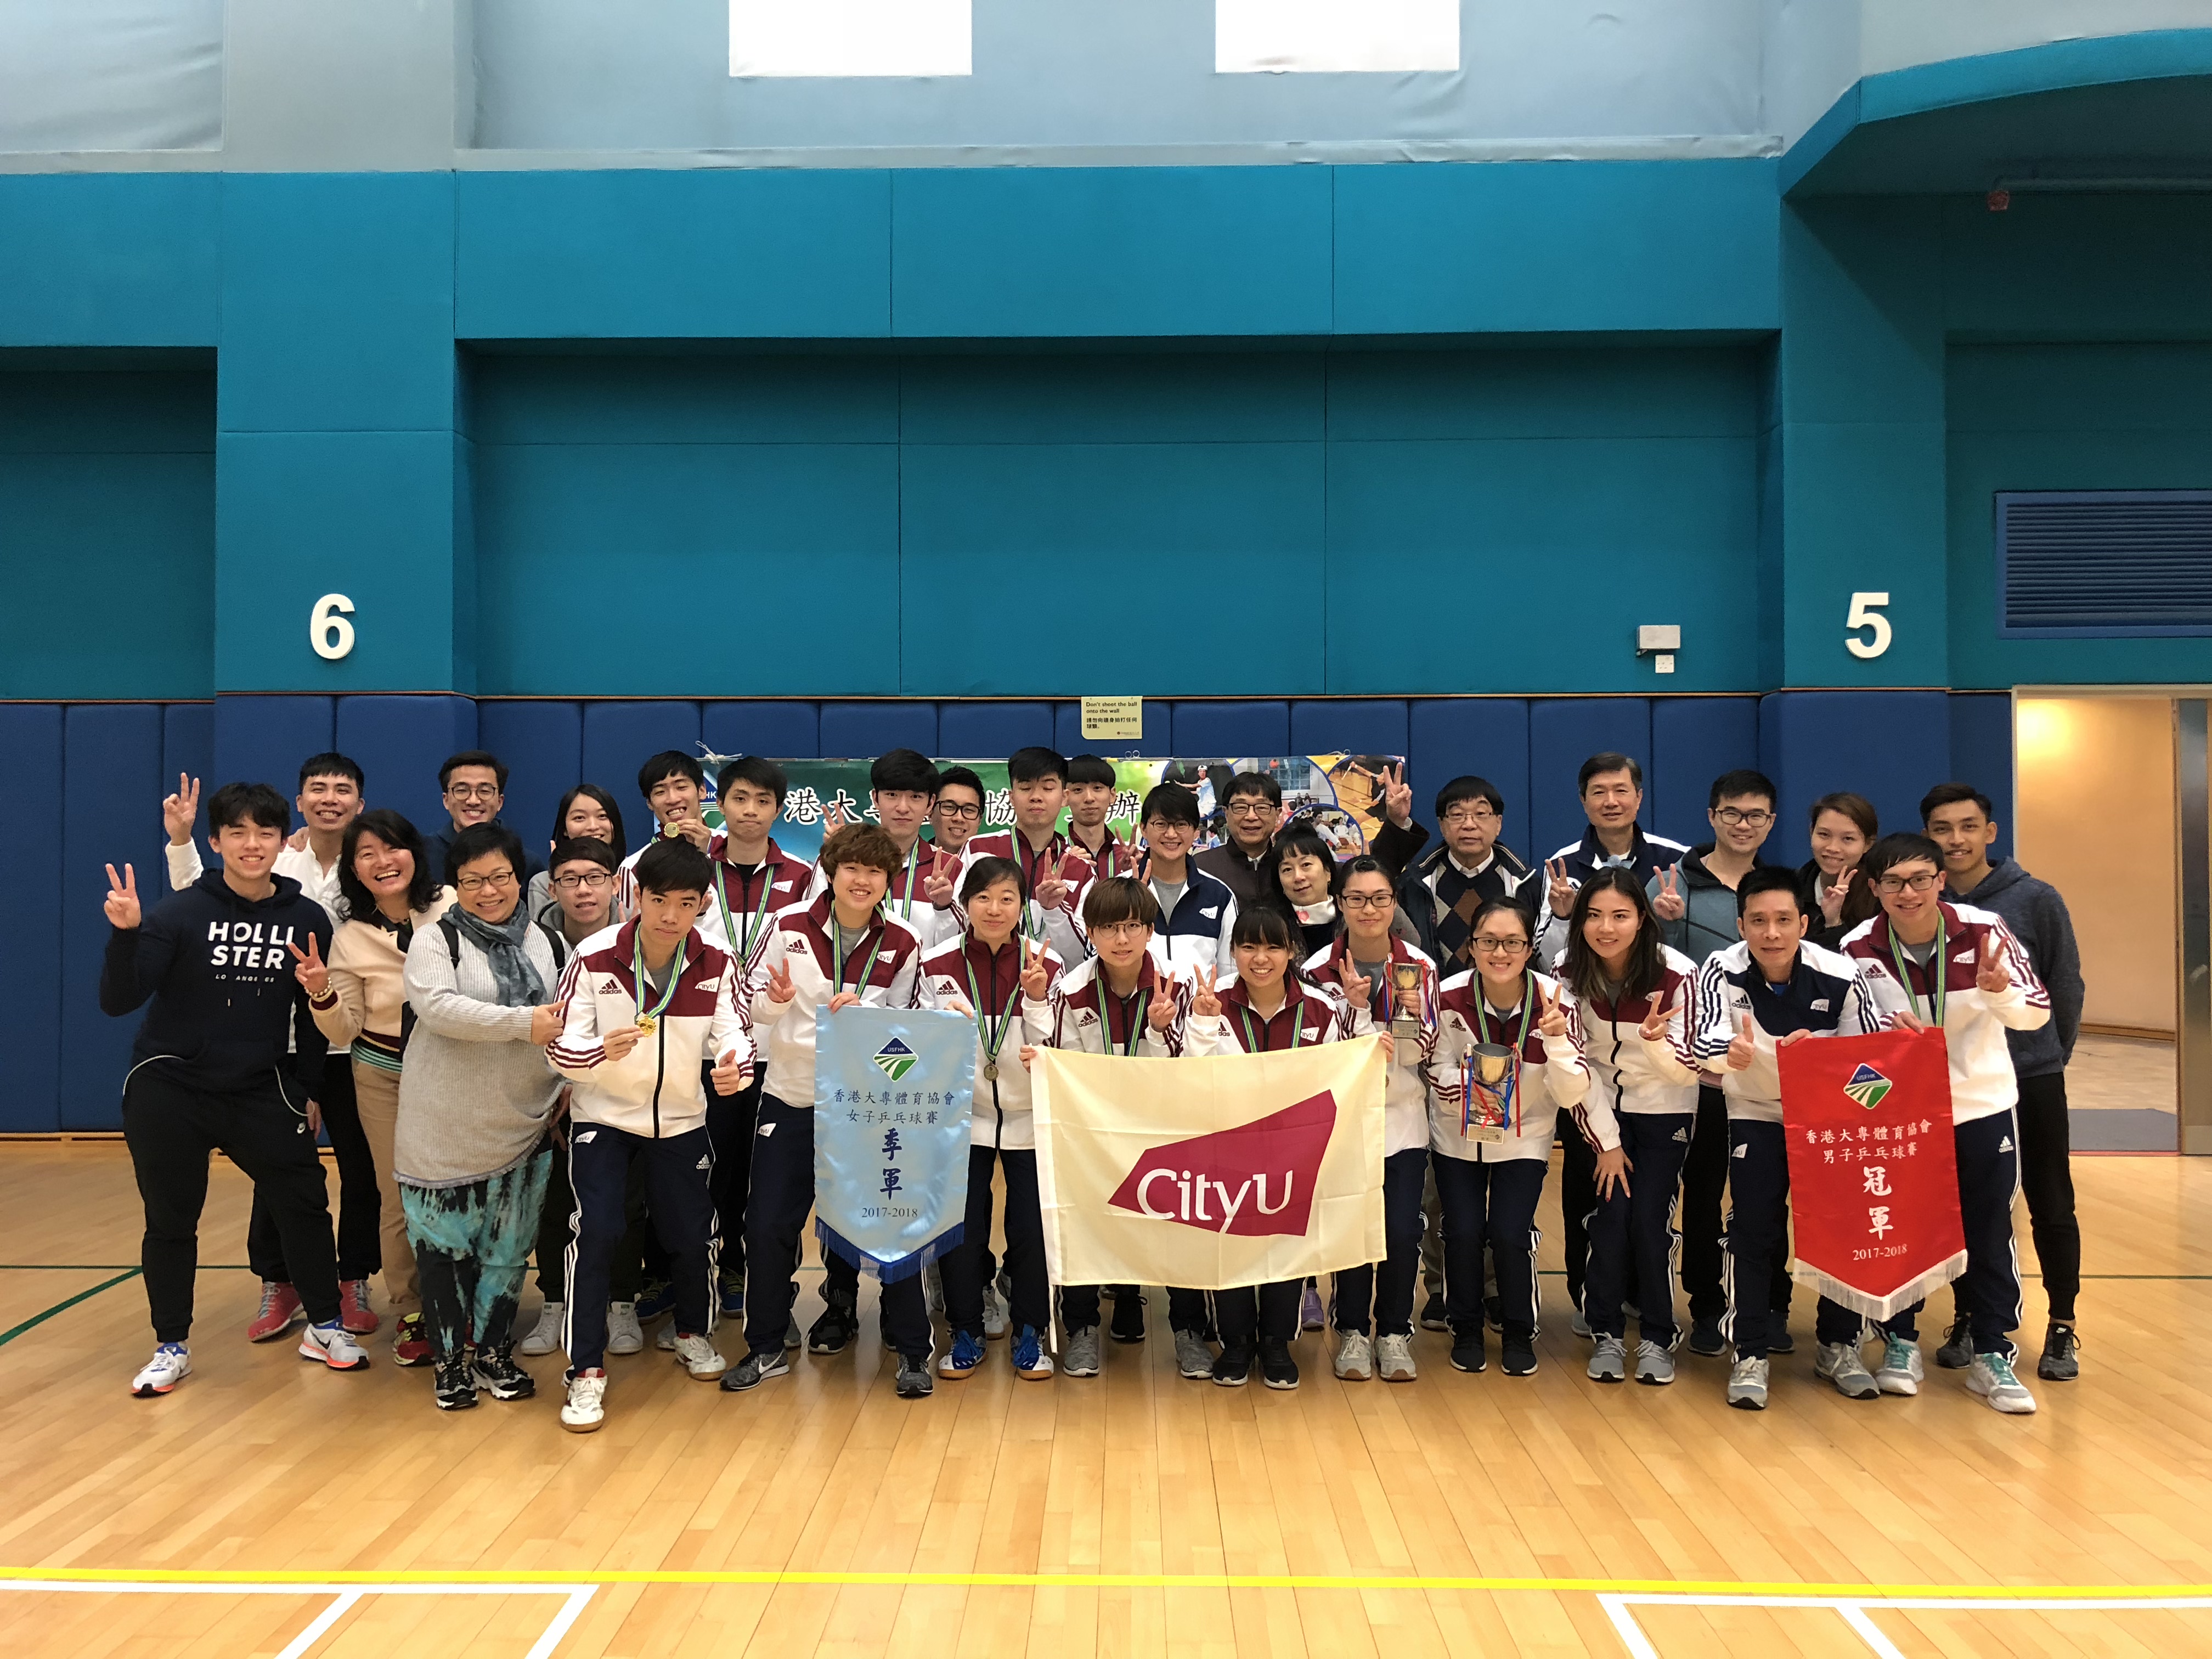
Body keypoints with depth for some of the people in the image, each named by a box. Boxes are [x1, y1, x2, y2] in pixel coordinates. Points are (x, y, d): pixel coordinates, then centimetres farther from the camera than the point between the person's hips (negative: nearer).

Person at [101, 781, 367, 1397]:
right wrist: (125, 934, -30)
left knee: (305, 1202, 2)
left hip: (260, 1092, 2)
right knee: (171, 1219, 8)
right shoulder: (180, 913, -12)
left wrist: (308, 1089, 8)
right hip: (169, 1090, -1)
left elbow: (313, 1014, 6)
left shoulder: (308, 919, -3)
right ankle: (172, 1347, 25)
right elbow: (117, 1001, -15)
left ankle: (324, 1326, 20)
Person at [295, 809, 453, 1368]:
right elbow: (345, 1031, 0)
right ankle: (410, 1315, 22)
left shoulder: (454, 908, -10)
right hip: (386, 1075, 1)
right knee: (399, 1199, 5)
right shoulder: (350, 938, -4)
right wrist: (322, 996, -17)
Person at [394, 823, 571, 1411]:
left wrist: (564, 1087, 11)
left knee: (508, 1247, 12)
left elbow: (564, 1021, 19)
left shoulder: (543, 942, 8)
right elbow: (437, 1007, -25)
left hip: (523, 1127, 4)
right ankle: (450, 1361, 21)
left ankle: (493, 1352, 27)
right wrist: (523, 1022, -29)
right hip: (447, 1128, -4)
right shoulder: (435, 940, -6)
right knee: (445, 1247, 6)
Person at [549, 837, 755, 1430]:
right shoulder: (593, 959, -19)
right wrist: (602, 1050, -39)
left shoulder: (716, 967, -12)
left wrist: (735, 1067, -38)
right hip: (603, 1116, -2)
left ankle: (694, 1334, 37)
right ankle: (586, 1369, 0)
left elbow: (735, 1035, -14)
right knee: (597, 1231, -16)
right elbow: (560, 1047, -17)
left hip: (681, 1119, 2)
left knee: (692, 1232, 7)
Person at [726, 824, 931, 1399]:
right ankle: (766, 1347, 23)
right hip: (791, 1097, 1)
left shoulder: (902, 946, -4)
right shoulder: (789, 927, -6)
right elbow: (751, 1000, 2)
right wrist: (776, 1000, -20)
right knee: (767, 1224, 4)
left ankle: (912, 1351, 16)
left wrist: (863, 1011, -19)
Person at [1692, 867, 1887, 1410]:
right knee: (1753, 1232, -8)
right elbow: (1703, 1044, -37)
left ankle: (1839, 1345, 21)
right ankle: (1750, 1354, 4)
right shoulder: (1722, 972, -23)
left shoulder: (1841, 976, -20)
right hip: (1756, 1116, -1)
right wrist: (1728, 1053, -59)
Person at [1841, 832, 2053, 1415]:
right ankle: (1900, 1340, 25)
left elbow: (2038, 1011, -10)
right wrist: (1890, 1035, -25)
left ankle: (1991, 1353, 18)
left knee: (1988, 1231, 5)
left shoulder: (1984, 930, -14)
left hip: (1983, 1104, 0)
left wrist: (2000, 991, -31)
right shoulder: (1859, 949, -14)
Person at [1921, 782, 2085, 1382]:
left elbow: (2067, 986, 1)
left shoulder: (2035, 900, -6)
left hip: (2032, 1081, -2)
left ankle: (2062, 1328, 20)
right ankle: (1972, 1317, 25)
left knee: (2051, 1206, 7)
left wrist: (2051, 1055, 5)